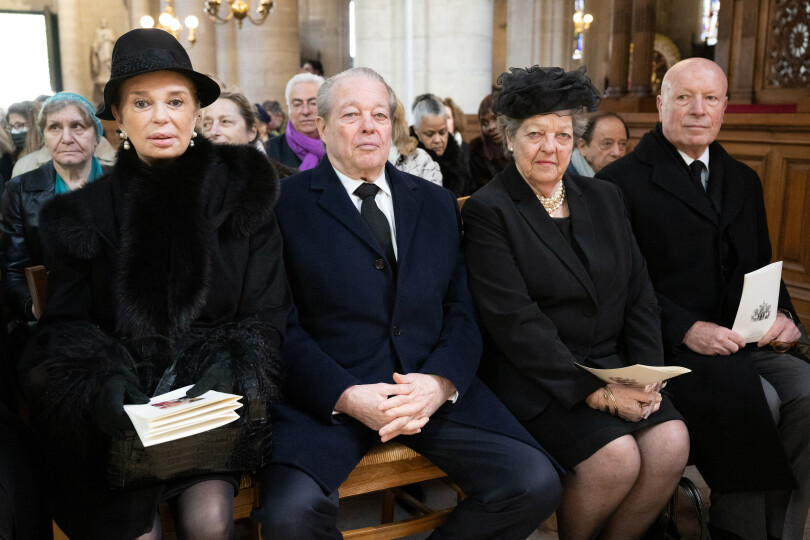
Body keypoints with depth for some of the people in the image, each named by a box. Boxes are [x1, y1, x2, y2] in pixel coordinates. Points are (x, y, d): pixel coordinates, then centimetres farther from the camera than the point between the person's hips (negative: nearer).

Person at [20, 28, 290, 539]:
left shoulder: (242, 193, 1)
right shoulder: (86, 210, 5)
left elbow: (267, 313, 1)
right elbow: (66, 325, 5)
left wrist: (226, 373, -17)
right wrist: (104, 382, -15)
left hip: (211, 401, -1)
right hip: (114, 415, 1)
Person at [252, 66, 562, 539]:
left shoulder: (437, 204, 15)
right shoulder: (288, 203, 3)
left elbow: (462, 311, 9)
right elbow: (280, 322, -4)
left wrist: (439, 382, -11)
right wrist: (346, 396, -18)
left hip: (433, 385, 4)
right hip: (327, 395, -3)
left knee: (537, 484, -15)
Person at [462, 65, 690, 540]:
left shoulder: (605, 199, 13)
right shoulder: (489, 210, -6)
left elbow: (640, 294, 10)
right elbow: (514, 321, -15)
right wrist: (593, 391, -18)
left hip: (614, 366, 6)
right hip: (535, 378, -5)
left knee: (672, 442, -17)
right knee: (617, 457, -23)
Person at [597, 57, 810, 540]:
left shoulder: (744, 181, 19)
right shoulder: (623, 181, -2)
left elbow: (761, 268, 22)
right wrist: (686, 329, -19)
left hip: (746, 340, 6)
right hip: (667, 346, -6)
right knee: (756, 401, -26)